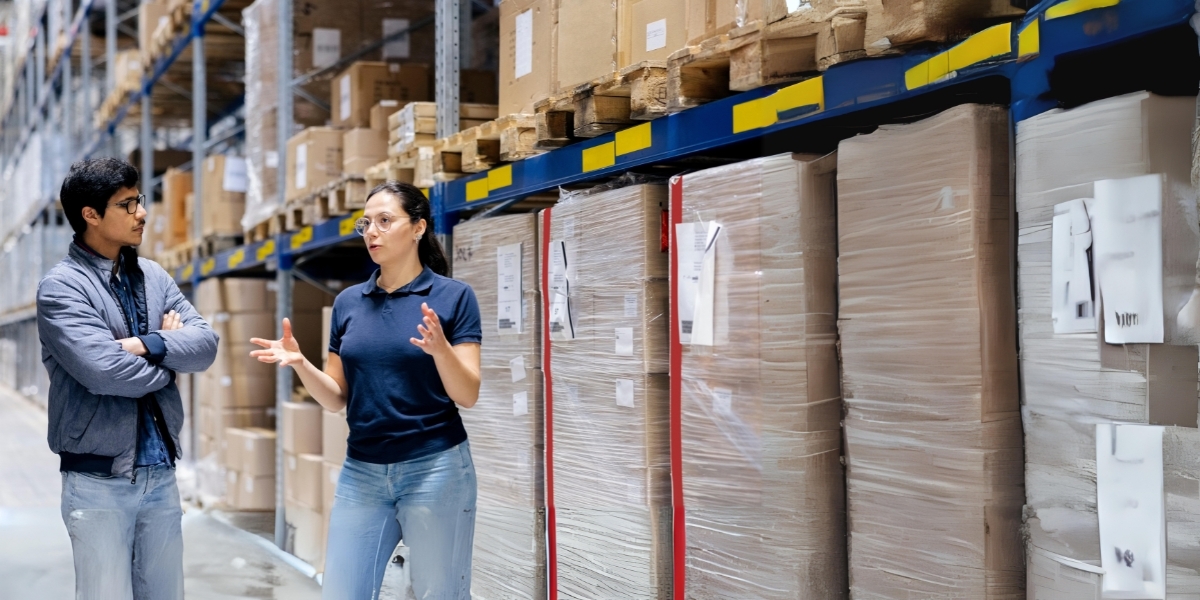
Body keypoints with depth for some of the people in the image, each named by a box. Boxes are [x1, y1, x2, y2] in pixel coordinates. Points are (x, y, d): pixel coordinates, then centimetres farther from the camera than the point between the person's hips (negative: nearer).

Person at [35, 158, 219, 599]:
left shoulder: (154, 277, 10)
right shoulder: (62, 287, -9)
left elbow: (206, 344, 0)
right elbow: (103, 370, -21)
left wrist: (148, 345, -16)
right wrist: (170, 355, -5)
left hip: (160, 474, 6)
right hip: (98, 481, -6)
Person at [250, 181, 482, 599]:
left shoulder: (453, 296, -4)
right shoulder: (348, 302, 9)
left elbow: (467, 395, -8)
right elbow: (337, 399, 9)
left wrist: (440, 349, -26)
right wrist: (299, 363, -8)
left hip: (434, 468, -4)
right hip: (361, 472, 4)